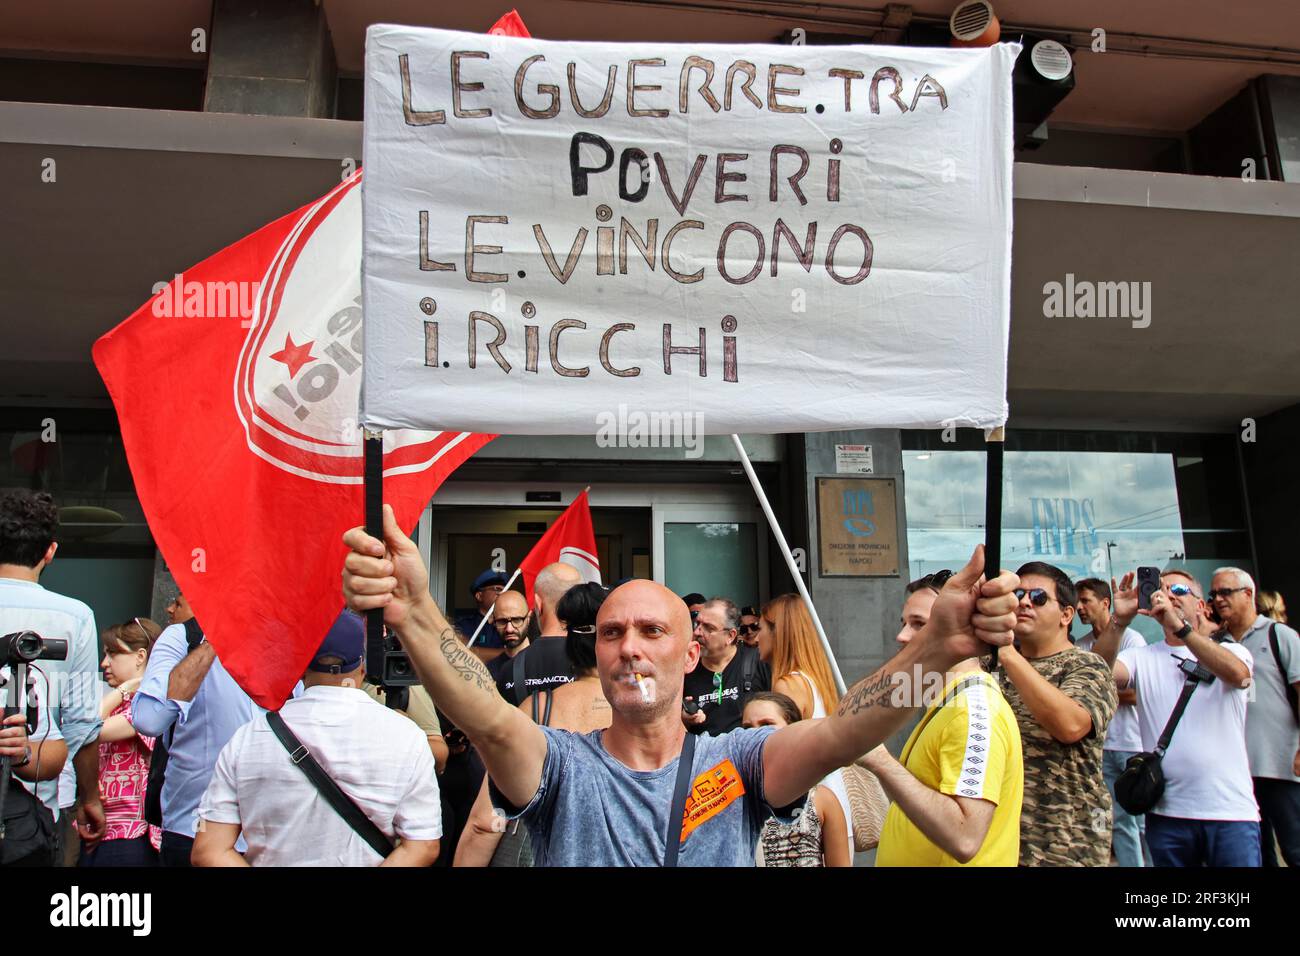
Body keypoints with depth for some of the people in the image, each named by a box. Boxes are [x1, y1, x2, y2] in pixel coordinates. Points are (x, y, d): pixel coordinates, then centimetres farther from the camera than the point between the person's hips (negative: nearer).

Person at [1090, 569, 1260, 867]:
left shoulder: (1231, 650, 5)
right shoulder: (1141, 658, 6)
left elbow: (1237, 674, -19)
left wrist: (1179, 626, -28)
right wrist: (1119, 620, -25)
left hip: (1231, 809, -1)